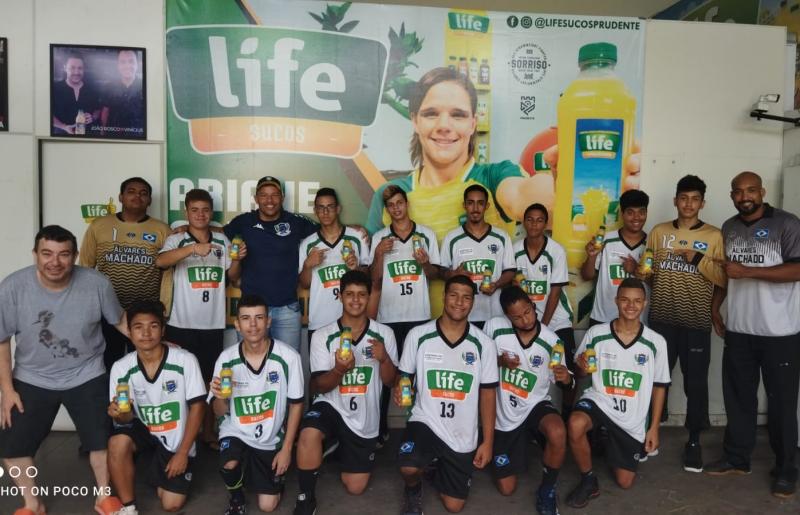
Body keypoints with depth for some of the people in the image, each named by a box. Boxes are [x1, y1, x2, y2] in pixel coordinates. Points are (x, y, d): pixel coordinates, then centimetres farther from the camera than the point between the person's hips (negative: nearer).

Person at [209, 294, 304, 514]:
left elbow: (296, 404, -7)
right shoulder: (226, 359, -14)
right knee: (229, 465, -30)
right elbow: (220, 412, -4)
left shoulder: (288, 357, -20)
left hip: (271, 439, 0)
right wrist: (220, 398, -28)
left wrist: (286, 449, -6)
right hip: (236, 432, 0)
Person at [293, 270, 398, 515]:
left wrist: (384, 358, -24)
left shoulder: (384, 334, -5)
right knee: (309, 435, -36)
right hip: (331, 407, -2)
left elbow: (390, 382, -2)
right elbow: (318, 387, -10)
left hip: (364, 418, 2)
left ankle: (343, 451, 41)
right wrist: (339, 370, -31)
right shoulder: (322, 336, -8)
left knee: (355, 488, 8)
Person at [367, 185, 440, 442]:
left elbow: (434, 274, 8)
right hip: (389, 316, 0)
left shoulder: (426, 234, 5)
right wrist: (379, 255, -13)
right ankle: (380, 428, 14)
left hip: (420, 315, 0)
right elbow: (375, 279, 2)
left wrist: (425, 263, -12)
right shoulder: (379, 238, 4)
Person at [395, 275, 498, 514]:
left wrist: (488, 441, 1)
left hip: (463, 435, 2)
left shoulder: (484, 344, -4)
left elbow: (487, 393, 2)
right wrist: (399, 390, -20)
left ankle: (440, 473, 44)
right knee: (409, 468, -31)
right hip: (425, 421, -2)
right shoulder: (418, 335, -7)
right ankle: (413, 490, 8)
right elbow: (405, 377, 4)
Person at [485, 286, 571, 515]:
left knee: (557, 433, -38)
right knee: (506, 489, 6)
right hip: (504, 415, 1)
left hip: (535, 405, -1)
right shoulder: (494, 327, -14)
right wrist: (499, 361, -21)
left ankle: (547, 489, -9)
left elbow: (561, 381, -1)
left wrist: (566, 378, -26)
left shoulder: (551, 340, -13)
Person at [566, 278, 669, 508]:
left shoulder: (656, 342, -7)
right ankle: (588, 481, -9)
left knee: (625, 482, 8)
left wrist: (654, 427, 3)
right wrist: (583, 369, -21)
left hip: (633, 419, 2)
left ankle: (612, 445, 41)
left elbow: (659, 386, 4)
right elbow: (581, 374, 4)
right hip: (599, 400, -1)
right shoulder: (595, 333, -9)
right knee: (575, 425, -36)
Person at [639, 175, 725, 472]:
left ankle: (694, 441, 20)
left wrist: (699, 260, -15)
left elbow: (724, 279, -4)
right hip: (662, 319, 1)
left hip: (697, 322, -1)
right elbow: (647, 273, 11)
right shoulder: (658, 232, 8)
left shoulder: (714, 236, 2)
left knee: (696, 382, 5)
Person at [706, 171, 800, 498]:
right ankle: (737, 458, 25)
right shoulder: (728, 228, 11)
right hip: (738, 329, 5)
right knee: (738, 397, 12)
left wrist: (748, 271, -21)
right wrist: (714, 309, 12)